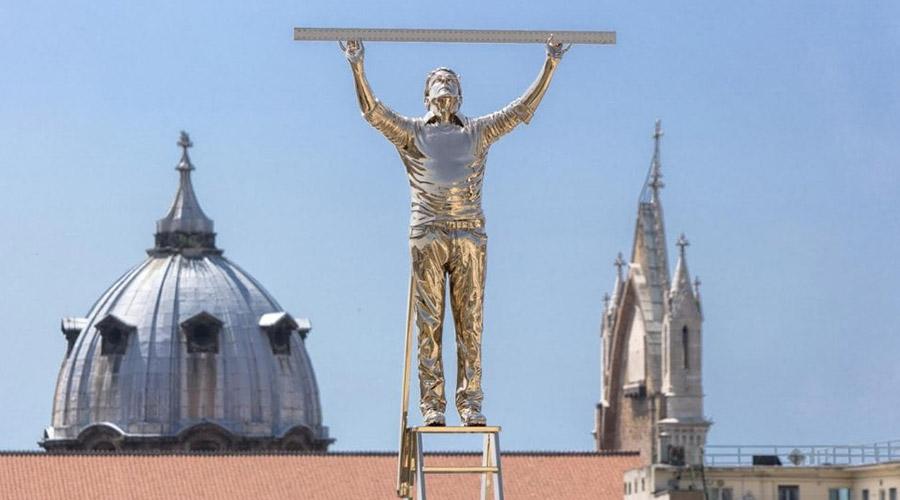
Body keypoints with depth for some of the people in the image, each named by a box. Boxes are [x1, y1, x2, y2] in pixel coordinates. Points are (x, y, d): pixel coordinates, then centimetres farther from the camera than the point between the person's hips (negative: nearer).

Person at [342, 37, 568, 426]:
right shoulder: (411, 132, 12)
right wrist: (357, 67, -12)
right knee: (429, 322, -4)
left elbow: (522, 109, 15)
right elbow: (373, 111, 0)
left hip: (470, 233, 2)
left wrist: (549, 66, 9)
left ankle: (470, 403, -1)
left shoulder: (478, 132, 18)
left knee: (470, 321, -1)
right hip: (428, 234, -2)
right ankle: (432, 405, -5)